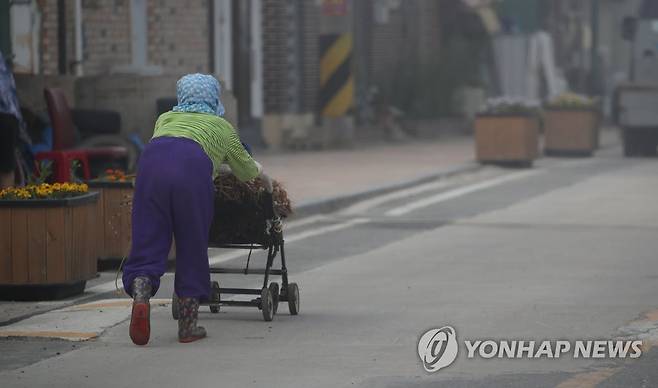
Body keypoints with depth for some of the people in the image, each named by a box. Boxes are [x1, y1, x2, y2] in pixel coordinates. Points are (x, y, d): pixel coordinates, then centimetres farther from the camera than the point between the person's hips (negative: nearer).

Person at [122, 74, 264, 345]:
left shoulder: (166, 118, 37)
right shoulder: (221, 126, 32)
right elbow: (246, 171, 42)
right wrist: (259, 171, 66)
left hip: (151, 161, 2)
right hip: (192, 167, -2)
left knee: (146, 244, 3)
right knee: (192, 248, 8)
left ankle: (139, 297, -22)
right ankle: (187, 326, 10)